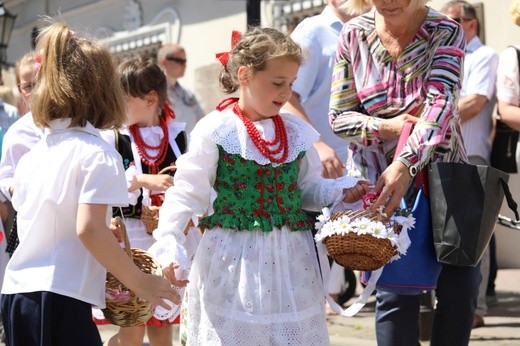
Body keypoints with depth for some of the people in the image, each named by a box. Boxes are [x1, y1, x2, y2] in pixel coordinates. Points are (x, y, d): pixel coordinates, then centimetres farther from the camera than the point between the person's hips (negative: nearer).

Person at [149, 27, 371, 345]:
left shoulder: (297, 131, 6)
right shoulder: (215, 130, -8)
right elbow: (187, 193, -8)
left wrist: (342, 191, -4)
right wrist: (169, 244, -18)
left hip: (291, 259, 4)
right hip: (234, 259, -4)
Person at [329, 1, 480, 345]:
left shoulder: (446, 32, -10)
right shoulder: (353, 37, -5)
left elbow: (440, 102, -23)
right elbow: (339, 116, -1)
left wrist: (405, 164, -36)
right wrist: (387, 127, -21)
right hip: (378, 177, 0)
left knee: (462, 283, 0)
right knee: (396, 289, -6)